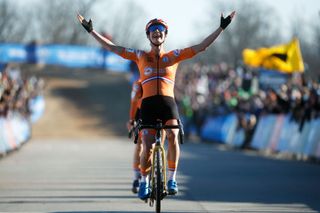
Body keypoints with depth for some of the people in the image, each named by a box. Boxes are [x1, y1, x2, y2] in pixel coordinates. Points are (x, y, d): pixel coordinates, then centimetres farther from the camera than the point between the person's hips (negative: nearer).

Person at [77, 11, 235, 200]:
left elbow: (201, 46, 10)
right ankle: (144, 182, 16)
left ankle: (172, 179, -15)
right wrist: (91, 30, 12)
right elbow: (112, 47, 15)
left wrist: (221, 28, 5)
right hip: (148, 104, 0)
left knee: (173, 136, -26)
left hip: (168, 101, 0)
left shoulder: (174, 56, 14)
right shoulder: (140, 56, 15)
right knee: (147, 148, -8)